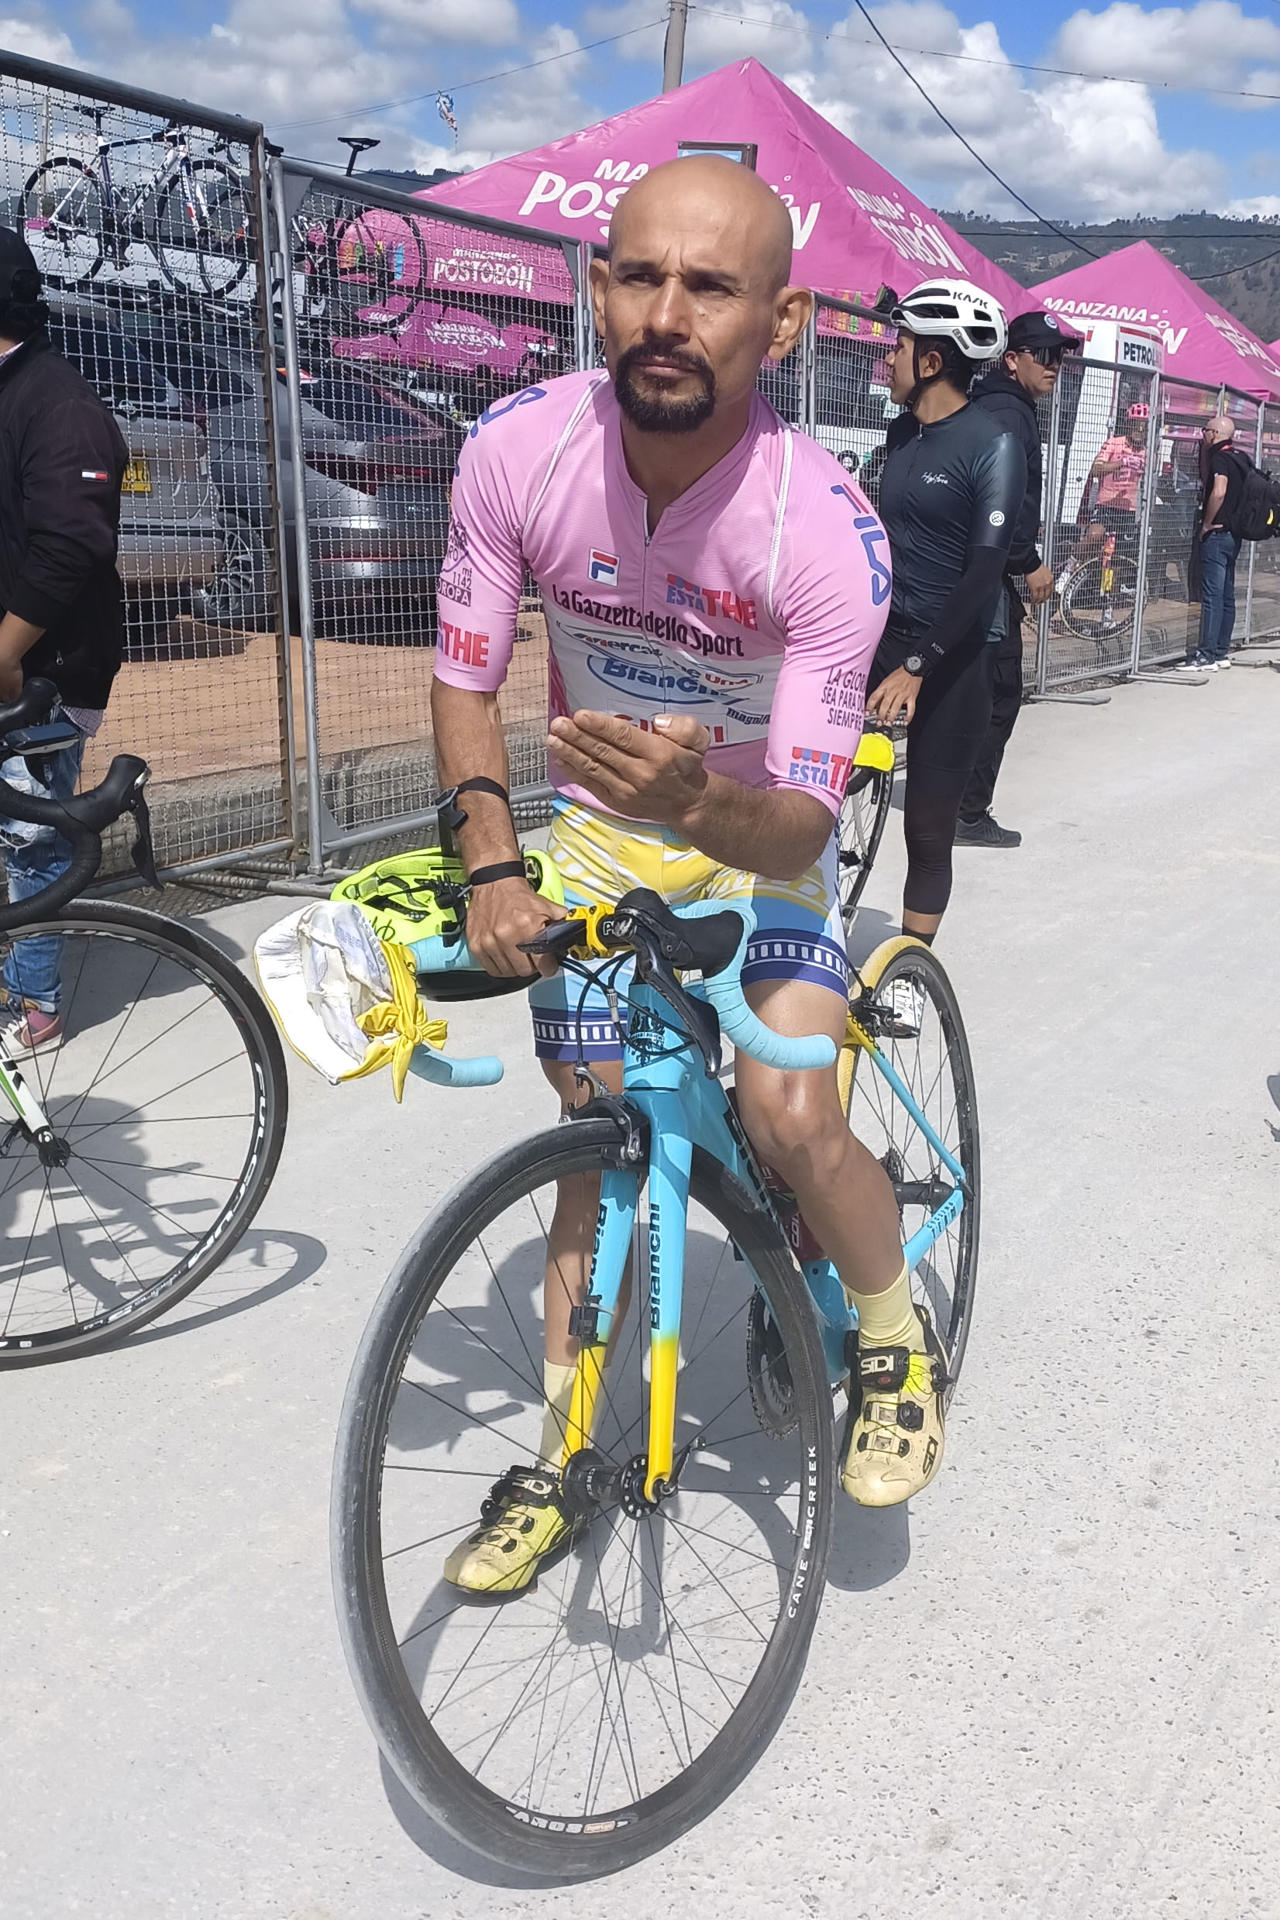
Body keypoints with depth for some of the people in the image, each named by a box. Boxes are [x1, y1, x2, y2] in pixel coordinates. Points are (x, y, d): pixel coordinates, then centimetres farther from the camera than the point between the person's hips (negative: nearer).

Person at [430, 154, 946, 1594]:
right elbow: (464, 681, -8)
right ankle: (561, 1460, 24)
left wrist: (699, 802, -50)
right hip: (597, 822, 3)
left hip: (758, 826, -2)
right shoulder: (519, 450, -21)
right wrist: (490, 864, -22)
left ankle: (897, 1344, 11)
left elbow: (800, 819, -28)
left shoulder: (828, 530, -29)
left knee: (788, 1118, -22)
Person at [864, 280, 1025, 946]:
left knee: (928, 827, 2)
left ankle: (909, 972, 15)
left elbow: (985, 569, -18)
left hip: (954, 654, -5)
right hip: (886, 637, 6)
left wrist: (916, 666, -22)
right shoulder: (901, 432, 9)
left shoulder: (993, 445, -12)